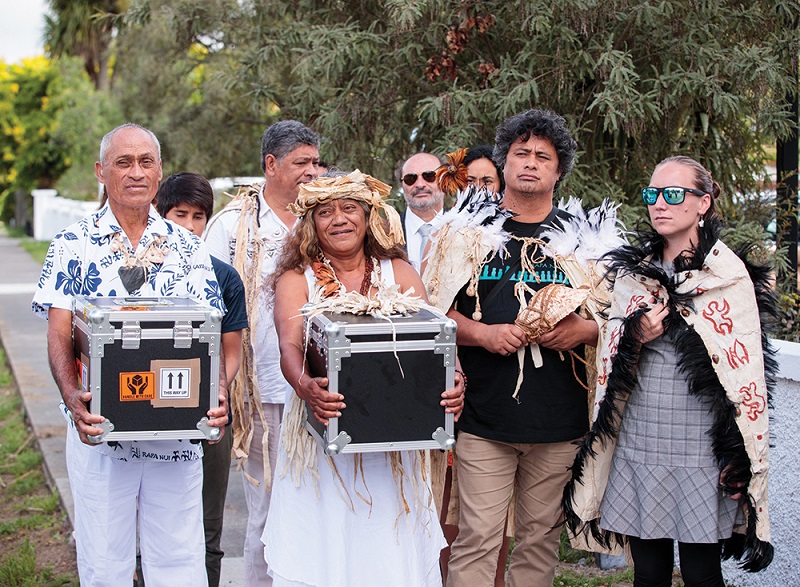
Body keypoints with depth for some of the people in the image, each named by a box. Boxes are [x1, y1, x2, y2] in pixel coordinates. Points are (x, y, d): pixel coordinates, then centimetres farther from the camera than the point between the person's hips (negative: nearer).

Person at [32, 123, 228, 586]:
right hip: (99, 427, -1)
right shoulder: (74, 244, 2)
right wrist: (74, 398, -22)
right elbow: (59, 335, -4)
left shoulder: (189, 249, 7)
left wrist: (219, 394, -15)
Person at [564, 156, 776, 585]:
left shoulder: (729, 275, -2)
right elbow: (610, 366, 14)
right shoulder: (630, 272, 10)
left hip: (700, 449, -4)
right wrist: (635, 338, -7)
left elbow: (746, 377, -3)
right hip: (638, 445, 4)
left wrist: (742, 466, -7)